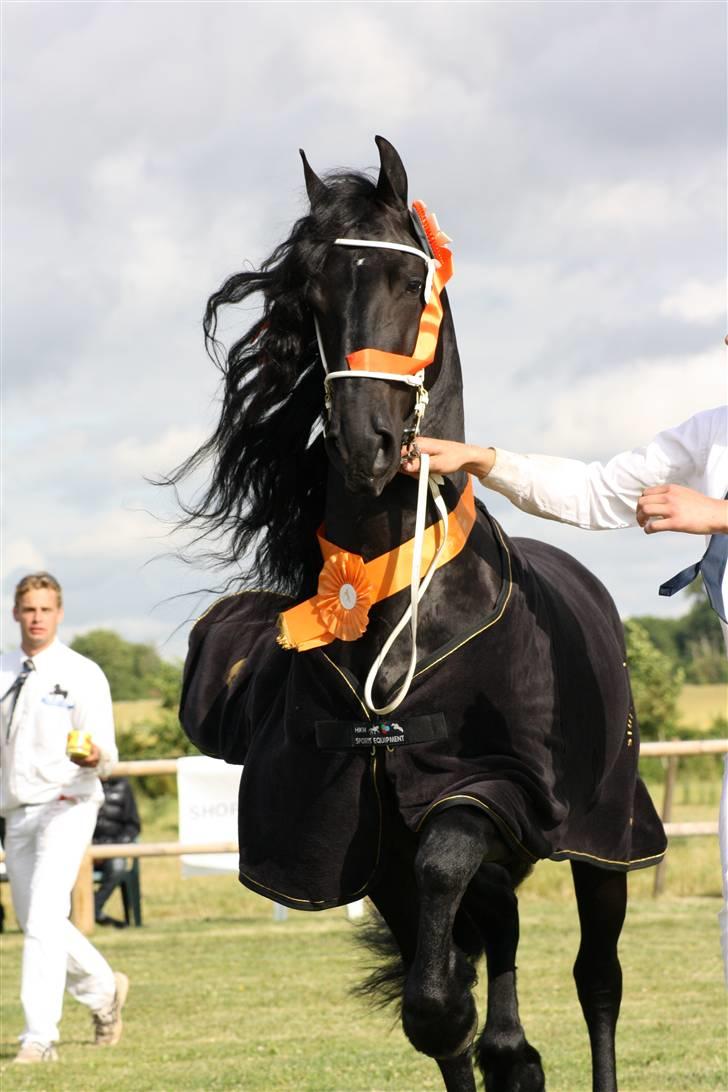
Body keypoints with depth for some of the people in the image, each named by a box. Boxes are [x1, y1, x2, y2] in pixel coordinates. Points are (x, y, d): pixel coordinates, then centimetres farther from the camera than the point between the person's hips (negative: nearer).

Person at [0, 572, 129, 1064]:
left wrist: (94, 757, -31)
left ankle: (40, 1037, -18)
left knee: (44, 917, -17)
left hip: (66, 807, -6)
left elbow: (107, 754, -10)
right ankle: (103, 990, 37)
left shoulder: (82, 674, -5)